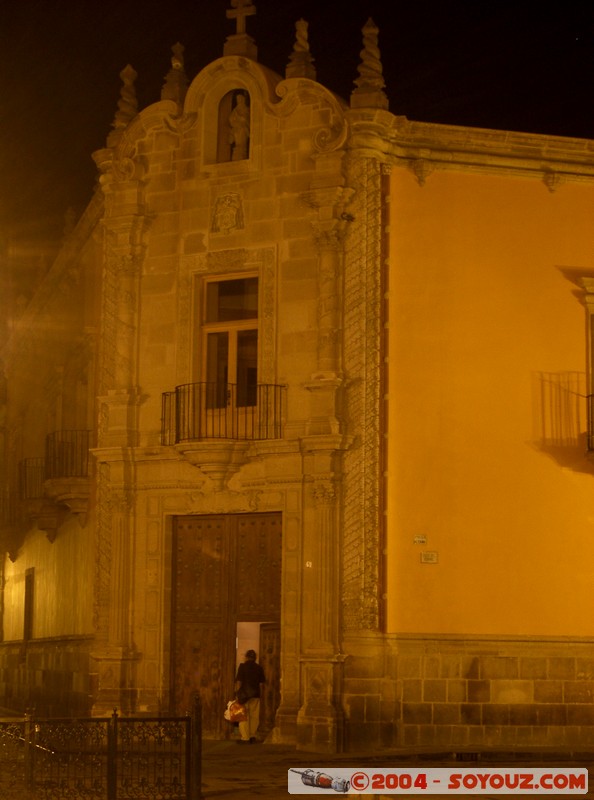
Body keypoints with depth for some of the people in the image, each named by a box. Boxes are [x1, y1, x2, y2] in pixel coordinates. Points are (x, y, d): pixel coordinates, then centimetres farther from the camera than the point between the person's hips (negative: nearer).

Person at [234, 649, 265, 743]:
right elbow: (262, 682, 8)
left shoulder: (243, 666, -7)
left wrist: (237, 692, -4)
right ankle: (252, 736, 14)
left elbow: (239, 681, -10)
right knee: (254, 716, 11)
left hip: (244, 694, -4)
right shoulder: (259, 668, 5)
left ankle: (245, 738, -3)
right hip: (255, 694, 4)